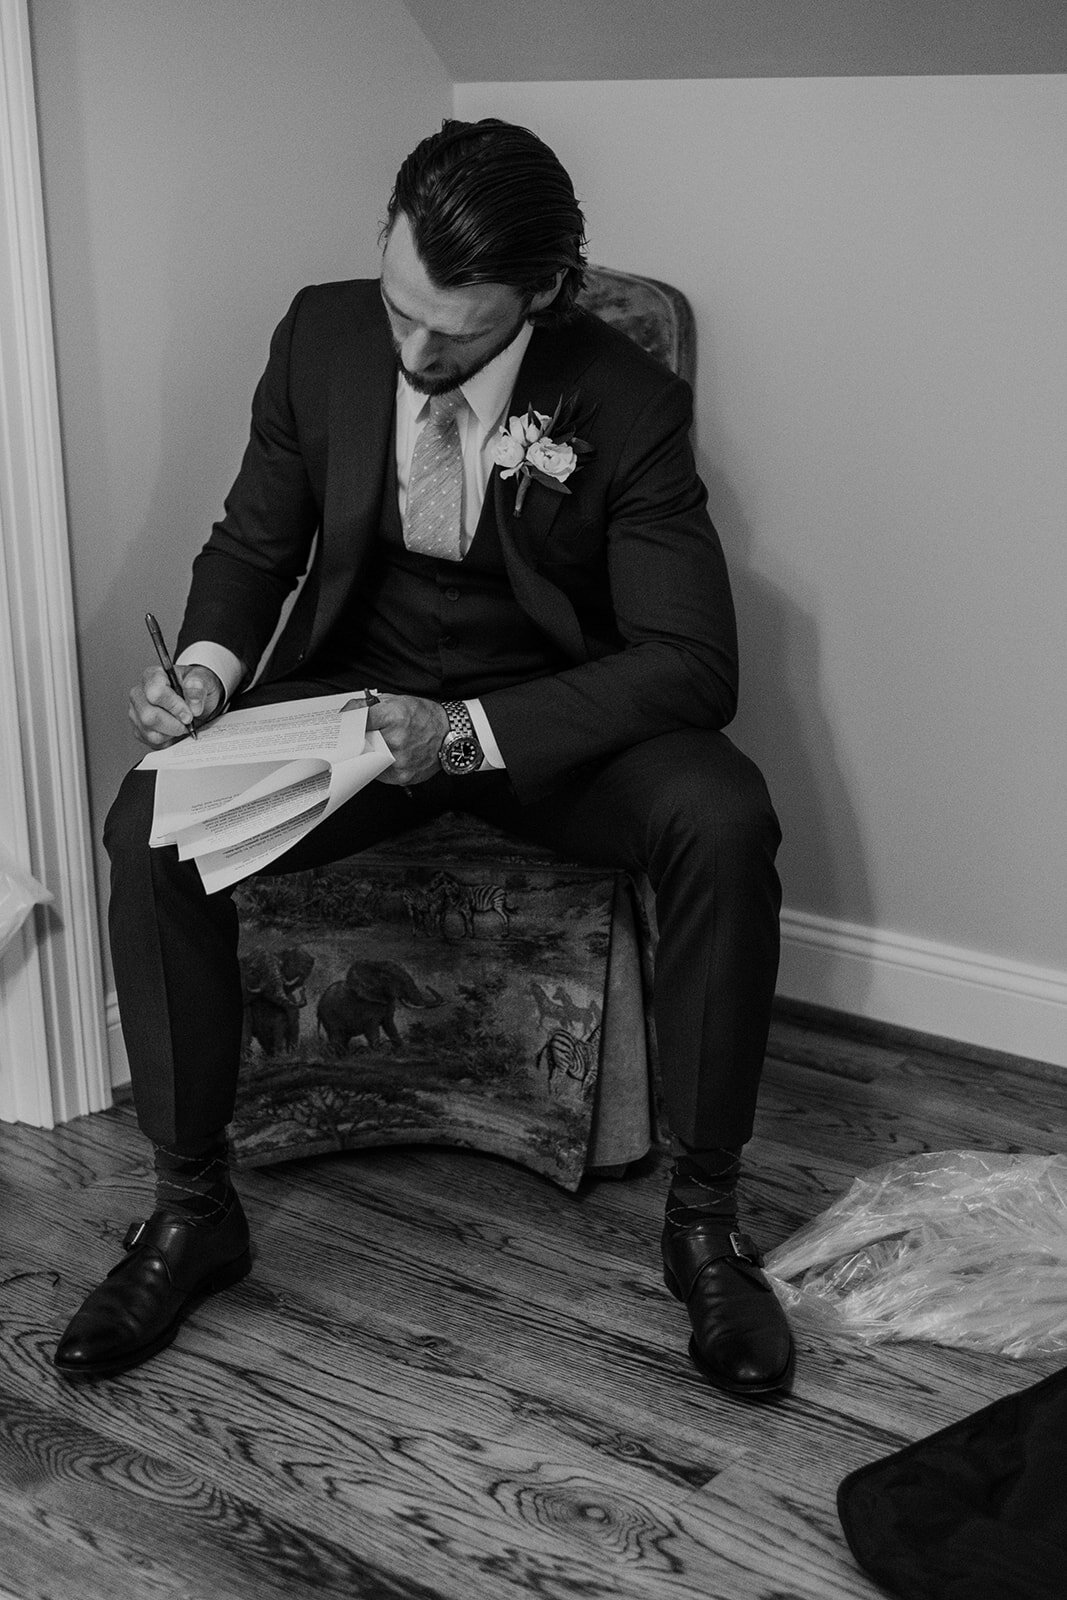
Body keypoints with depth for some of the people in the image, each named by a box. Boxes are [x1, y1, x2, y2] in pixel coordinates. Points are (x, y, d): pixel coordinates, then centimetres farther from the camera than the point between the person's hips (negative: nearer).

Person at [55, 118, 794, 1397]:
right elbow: (253, 540, 7)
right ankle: (190, 1208, -7)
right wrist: (209, 662, -16)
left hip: (551, 715, -2)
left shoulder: (627, 405, -16)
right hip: (351, 689, 2)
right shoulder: (321, 336, -7)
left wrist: (472, 733, -32)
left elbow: (692, 664, -19)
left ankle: (703, 1215, -14)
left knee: (722, 821, -32)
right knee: (152, 822, -25)